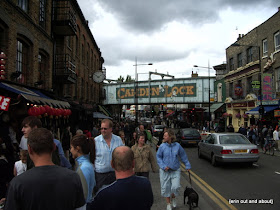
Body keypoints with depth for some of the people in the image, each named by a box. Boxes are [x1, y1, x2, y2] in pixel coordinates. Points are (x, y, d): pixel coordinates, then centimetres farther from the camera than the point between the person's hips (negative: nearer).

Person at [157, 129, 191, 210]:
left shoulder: (177, 146, -6)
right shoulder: (162, 146, -8)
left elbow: (183, 156, 7)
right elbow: (158, 157, -1)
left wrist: (187, 166, 11)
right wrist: (163, 166, -12)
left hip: (175, 171, 0)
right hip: (165, 171, 0)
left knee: (175, 187, -8)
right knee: (166, 188, 6)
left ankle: (173, 198, 27)